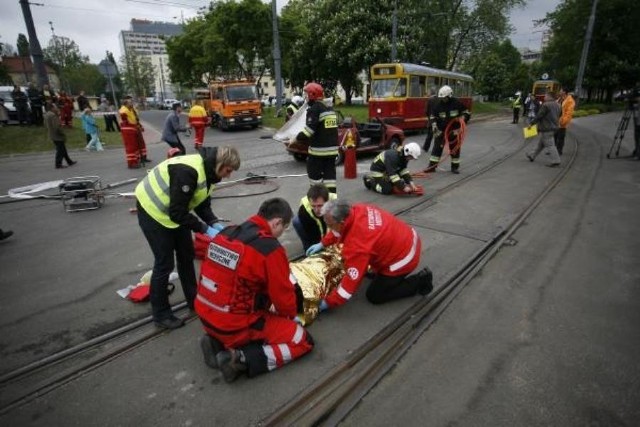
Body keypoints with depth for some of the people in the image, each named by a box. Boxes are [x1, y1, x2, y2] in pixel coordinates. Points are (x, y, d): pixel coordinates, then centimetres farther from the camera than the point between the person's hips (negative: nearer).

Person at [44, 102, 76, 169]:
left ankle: (69, 162, 26)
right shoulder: (53, 115, -21)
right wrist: (63, 134, -15)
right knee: (60, 150, 0)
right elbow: (56, 127, -25)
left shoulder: (46, 115, 10)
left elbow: (46, 125, 16)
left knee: (63, 149, 18)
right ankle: (58, 164, 5)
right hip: (57, 136, -10)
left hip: (53, 135, 10)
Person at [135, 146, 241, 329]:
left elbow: (202, 204, 3)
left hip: (174, 211, 9)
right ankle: (160, 314, 16)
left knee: (186, 255, 13)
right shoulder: (188, 171, -34)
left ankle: (193, 300, 30)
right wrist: (205, 229, -26)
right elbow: (177, 213, -31)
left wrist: (215, 223, -12)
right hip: (153, 210, -9)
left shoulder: (207, 170, -5)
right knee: (164, 263, -3)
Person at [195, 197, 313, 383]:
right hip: (235, 325, -7)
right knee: (302, 341, 5)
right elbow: (283, 296, -11)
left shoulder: (225, 233, 1)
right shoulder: (270, 249, -21)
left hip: (206, 316, 8)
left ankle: (218, 341, 13)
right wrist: (290, 315, 13)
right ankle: (240, 359, -8)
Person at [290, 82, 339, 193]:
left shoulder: (314, 109, -12)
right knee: (329, 172, 9)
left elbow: (309, 129, -20)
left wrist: (296, 138, -9)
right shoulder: (330, 108, 15)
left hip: (319, 149, -8)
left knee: (314, 173, 4)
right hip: (332, 148, 8)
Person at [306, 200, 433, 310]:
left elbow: (352, 280, -26)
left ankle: (420, 281, 9)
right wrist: (323, 243, 16)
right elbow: (340, 229, 11)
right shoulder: (356, 210, -12)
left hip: (403, 258, -8)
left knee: (374, 296, 9)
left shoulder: (356, 245, -34)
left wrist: (328, 303, -14)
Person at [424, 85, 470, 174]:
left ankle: (455, 167, 18)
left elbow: (466, 113, 4)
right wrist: (434, 125, -13)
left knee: (455, 149, 6)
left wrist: (462, 118, -16)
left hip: (454, 131, -1)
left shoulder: (457, 103, -6)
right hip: (441, 131, 1)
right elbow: (432, 117, 5)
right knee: (437, 148, -1)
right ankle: (432, 166, 4)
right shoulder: (438, 105, -3)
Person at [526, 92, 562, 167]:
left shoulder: (545, 105, -17)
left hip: (546, 128, -9)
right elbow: (558, 116, 17)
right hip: (553, 127, 9)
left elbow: (539, 116, -16)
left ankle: (555, 161, -8)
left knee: (549, 145, -7)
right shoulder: (557, 105, 11)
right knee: (540, 143, 18)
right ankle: (532, 155, 30)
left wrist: (531, 124, -7)